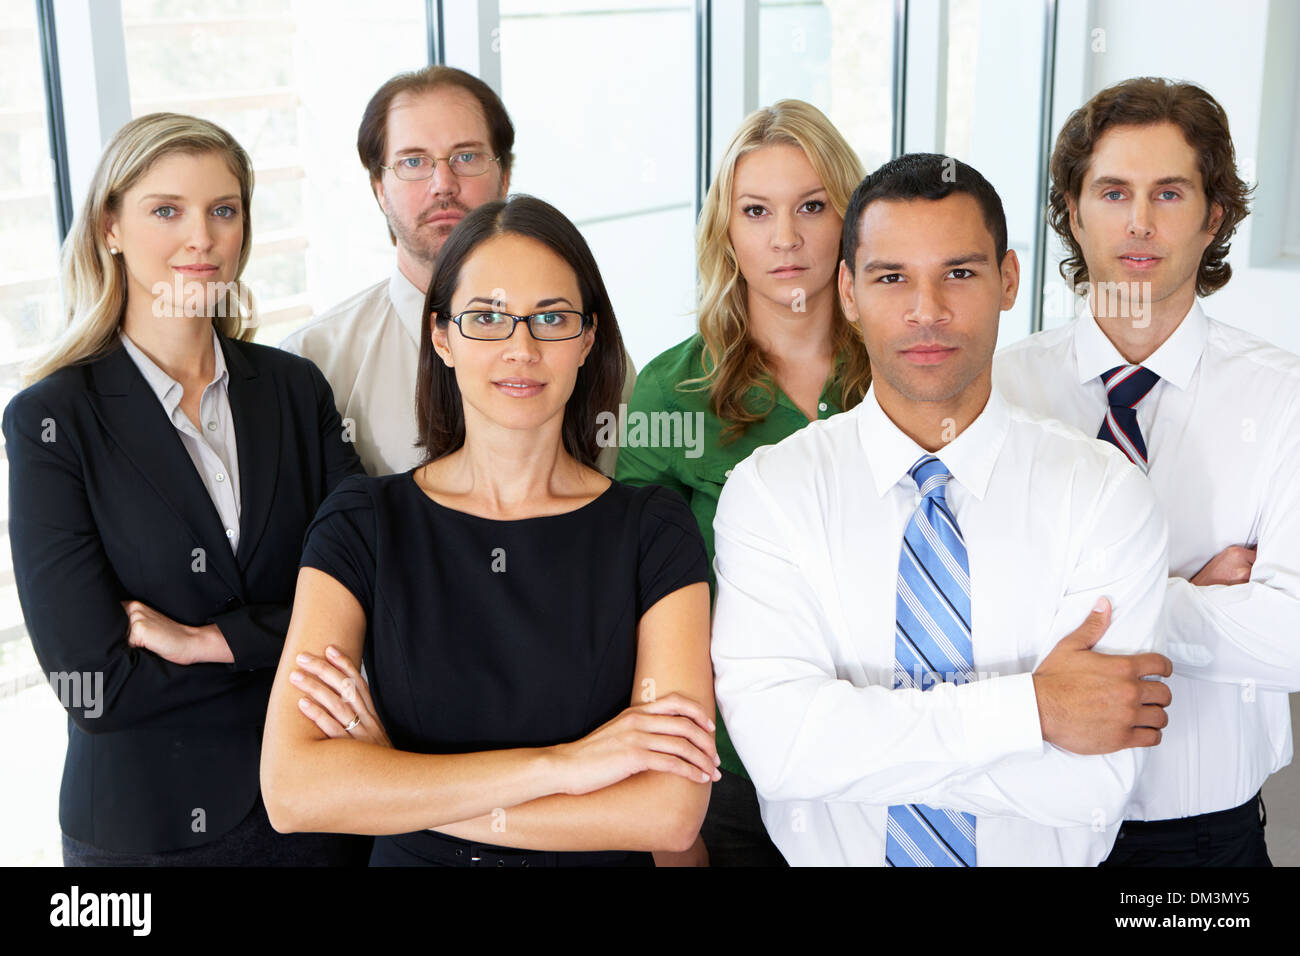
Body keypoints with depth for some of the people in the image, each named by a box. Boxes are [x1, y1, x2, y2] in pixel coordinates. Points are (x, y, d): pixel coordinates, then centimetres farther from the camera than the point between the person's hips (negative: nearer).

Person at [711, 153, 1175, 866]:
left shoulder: (1105, 493, -6)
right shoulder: (770, 491, -6)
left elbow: (1095, 787, -14)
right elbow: (775, 745, -18)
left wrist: (864, 731, -16)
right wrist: (1032, 708, -18)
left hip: (1042, 858, -1)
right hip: (832, 857, 1)